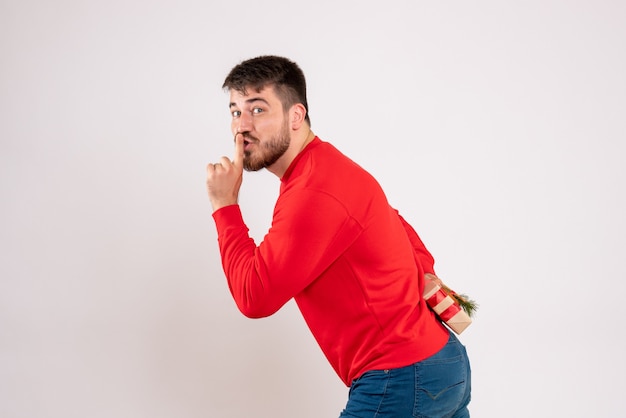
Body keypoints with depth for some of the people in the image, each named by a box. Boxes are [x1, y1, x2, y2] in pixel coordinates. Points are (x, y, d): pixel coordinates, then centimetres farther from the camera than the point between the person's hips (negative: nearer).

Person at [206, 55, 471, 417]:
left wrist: (225, 206, -11)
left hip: (401, 380, -10)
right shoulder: (326, 167, 11)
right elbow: (398, 228, 21)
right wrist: (426, 277, 7)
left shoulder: (313, 192, -22)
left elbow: (255, 297, -20)